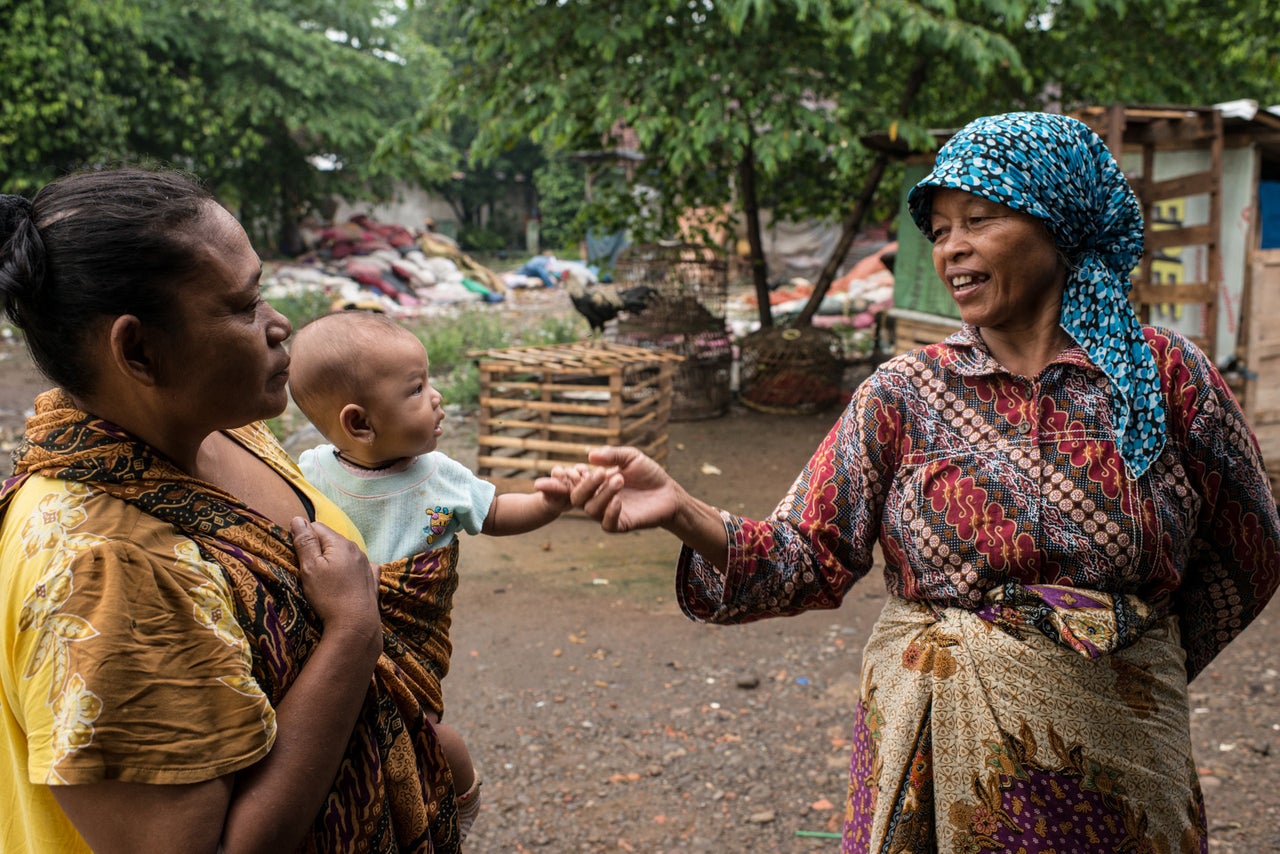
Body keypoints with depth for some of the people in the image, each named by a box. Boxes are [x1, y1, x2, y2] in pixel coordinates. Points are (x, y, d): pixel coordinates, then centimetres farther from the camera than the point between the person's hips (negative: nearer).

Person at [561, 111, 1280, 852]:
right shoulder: (905, 394, -3)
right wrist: (683, 512, -26)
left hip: (1114, 759, 0)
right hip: (932, 751, 0)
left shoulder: (1167, 375, -5)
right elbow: (809, 558, -10)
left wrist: (1145, 671, 12)